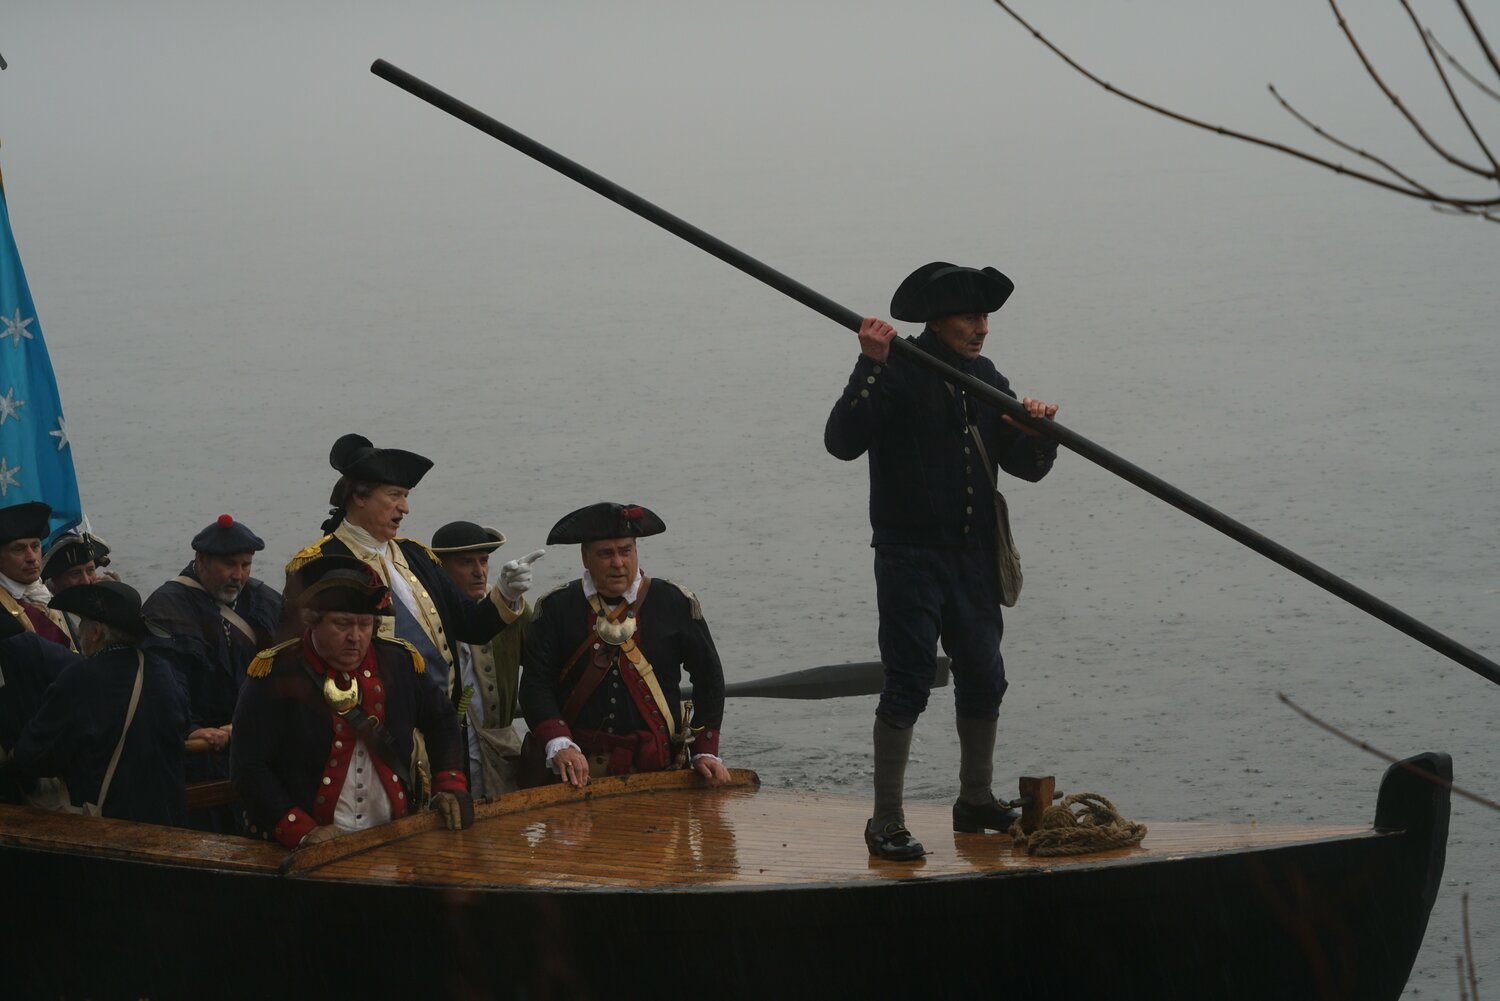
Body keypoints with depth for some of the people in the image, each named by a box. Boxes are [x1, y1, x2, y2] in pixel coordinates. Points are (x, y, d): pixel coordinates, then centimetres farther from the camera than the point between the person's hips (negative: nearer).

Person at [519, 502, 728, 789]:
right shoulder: (556, 607, 3)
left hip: (655, 769, 1)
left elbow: (708, 677, 13)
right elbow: (535, 683, -3)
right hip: (575, 769, 0)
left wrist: (706, 752, 7)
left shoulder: (676, 603, 5)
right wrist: (559, 746, -18)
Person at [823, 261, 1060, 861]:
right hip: (910, 557, -7)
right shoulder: (896, 372, -9)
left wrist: (1038, 432, -12)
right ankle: (886, 822, -5)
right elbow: (842, 442, -22)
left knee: (983, 680, 12)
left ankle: (976, 802, 28)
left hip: (973, 557, 7)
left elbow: (1027, 468, 10)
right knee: (908, 685, -9)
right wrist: (872, 368, -31)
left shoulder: (985, 379, 11)